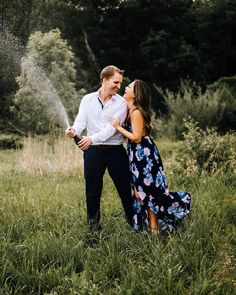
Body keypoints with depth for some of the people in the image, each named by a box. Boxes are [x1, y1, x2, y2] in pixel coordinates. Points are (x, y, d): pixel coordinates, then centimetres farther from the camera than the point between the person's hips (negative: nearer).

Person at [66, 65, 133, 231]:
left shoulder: (121, 103, -1)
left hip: (116, 150, -1)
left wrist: (92, 138, -26)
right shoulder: (88, 100, 6)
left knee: (125, 188, 4)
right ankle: (94, 224, 19)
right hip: (93, 151, 1)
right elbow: (81, 120, -4)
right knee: (93, 189, 6)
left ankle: (134, 222, 18)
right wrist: (74, 131, -28)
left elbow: (113, 127, -12)